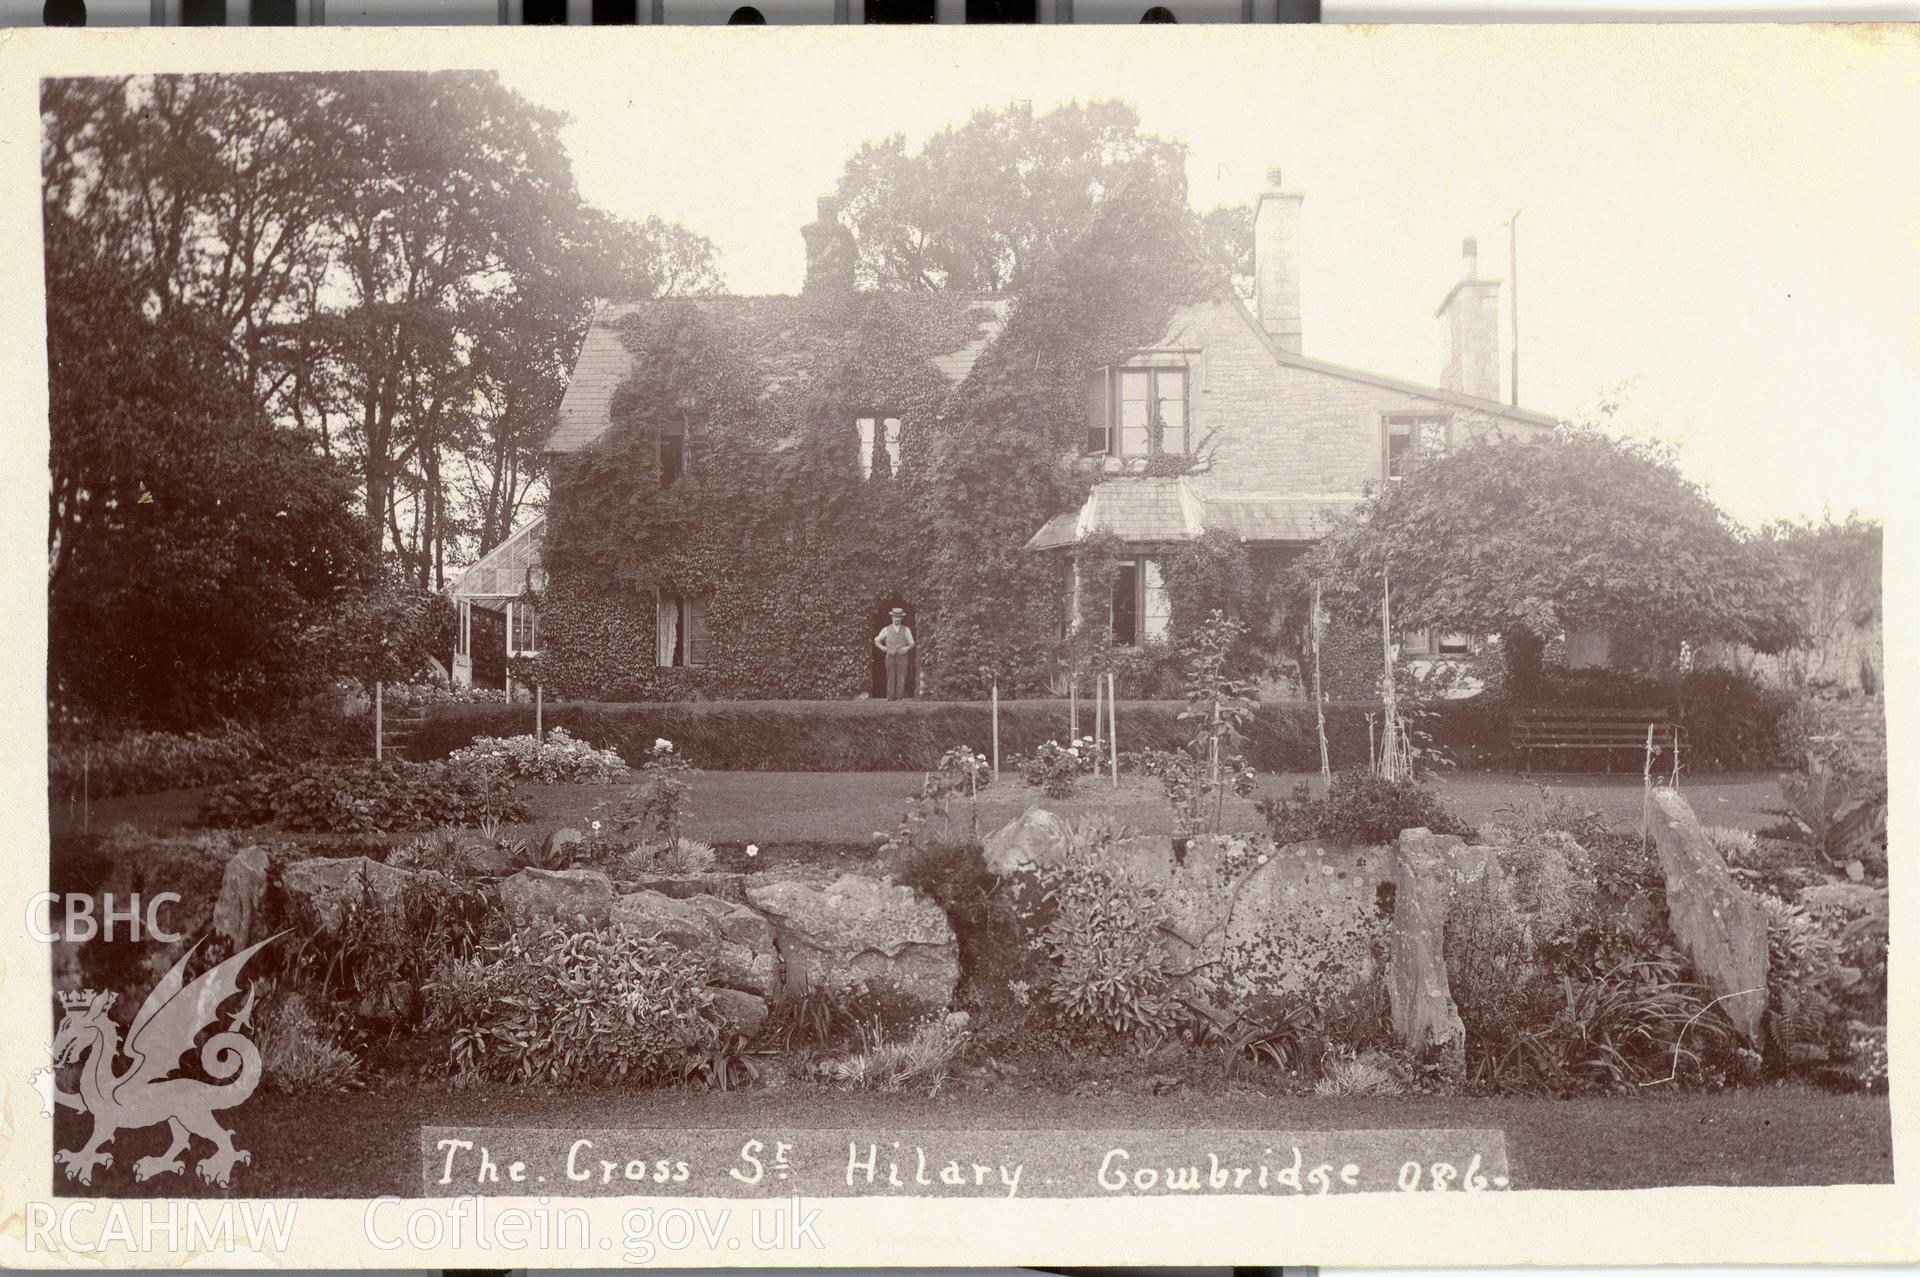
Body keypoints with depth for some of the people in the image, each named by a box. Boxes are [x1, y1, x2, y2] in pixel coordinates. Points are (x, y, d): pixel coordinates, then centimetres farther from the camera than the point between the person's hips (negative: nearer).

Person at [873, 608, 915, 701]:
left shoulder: (906, 630, 8)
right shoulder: (886, 630, 7)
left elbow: (912, 644, 11)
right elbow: (876, 641, 14)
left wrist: (906, 648, -10)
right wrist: (882, 647, -3)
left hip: (902, 658, 0)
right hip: (890, 658, 0)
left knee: (901, 681, -6)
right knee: (891, 680, -3)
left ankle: (899, 699, -3)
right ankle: (890, 700, -1)